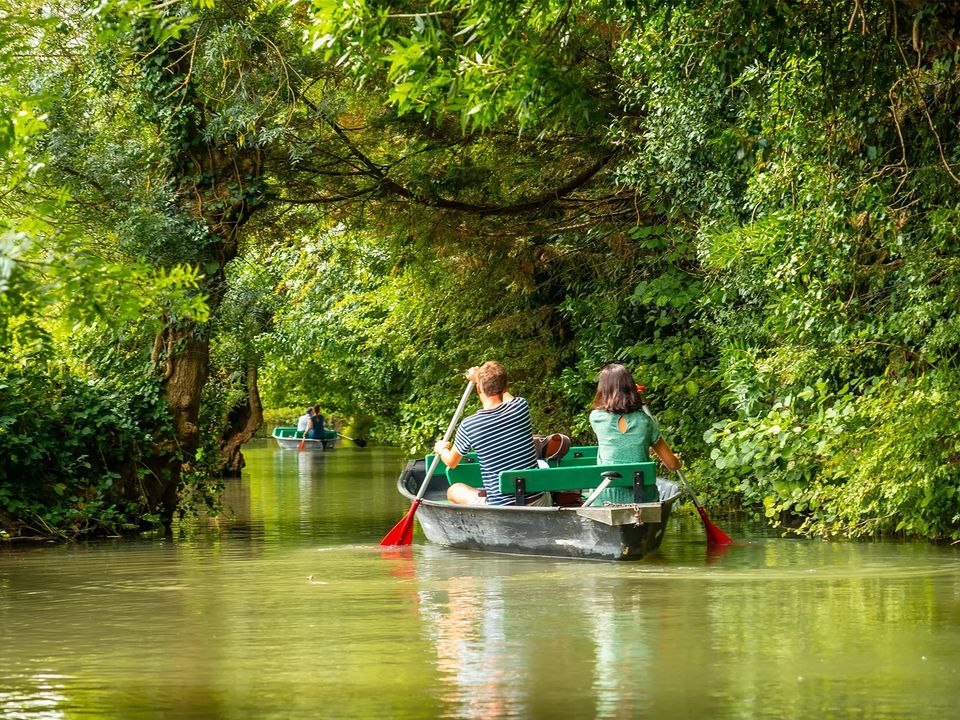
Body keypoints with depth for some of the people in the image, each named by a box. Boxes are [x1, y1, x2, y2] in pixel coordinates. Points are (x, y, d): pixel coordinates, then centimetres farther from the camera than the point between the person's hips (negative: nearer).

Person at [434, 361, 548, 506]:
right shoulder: (521, 407, -6)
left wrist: (441, 449, 33)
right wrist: (480, 376, 38)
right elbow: (507, 397, 24)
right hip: (540, 502, 3)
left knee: (453, 490, 23)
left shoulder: (468, 426, -12)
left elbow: (451, 462, 10)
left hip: (502, 507, -3)